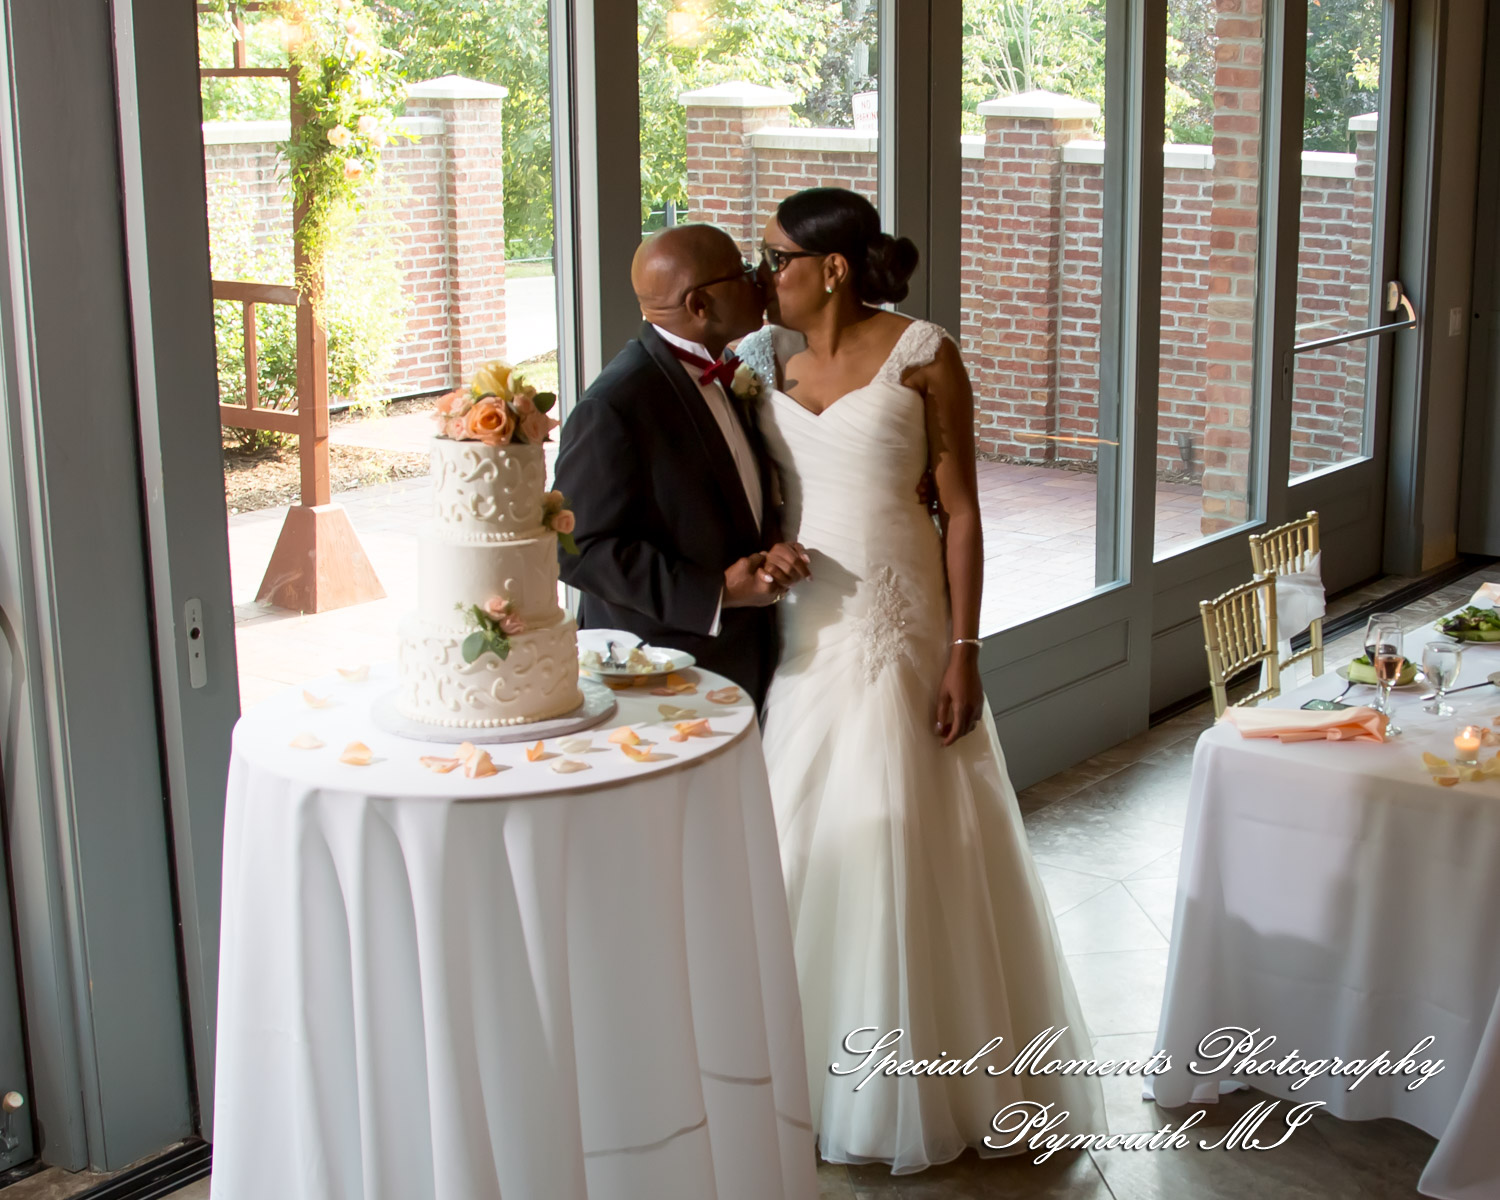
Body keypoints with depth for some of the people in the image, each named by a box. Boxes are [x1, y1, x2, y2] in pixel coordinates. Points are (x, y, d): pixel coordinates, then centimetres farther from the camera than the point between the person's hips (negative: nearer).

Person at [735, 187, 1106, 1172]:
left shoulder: (922, 355, -8)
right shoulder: (770, 358, 5)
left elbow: (960, 508, -8)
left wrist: (964, 651, -12)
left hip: (900, 631, -4)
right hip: (800, 636, 5)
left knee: (910, 847, 3)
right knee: (806, 844, 10)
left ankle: (928, 1079, 19)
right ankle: (817, 1066, 25)